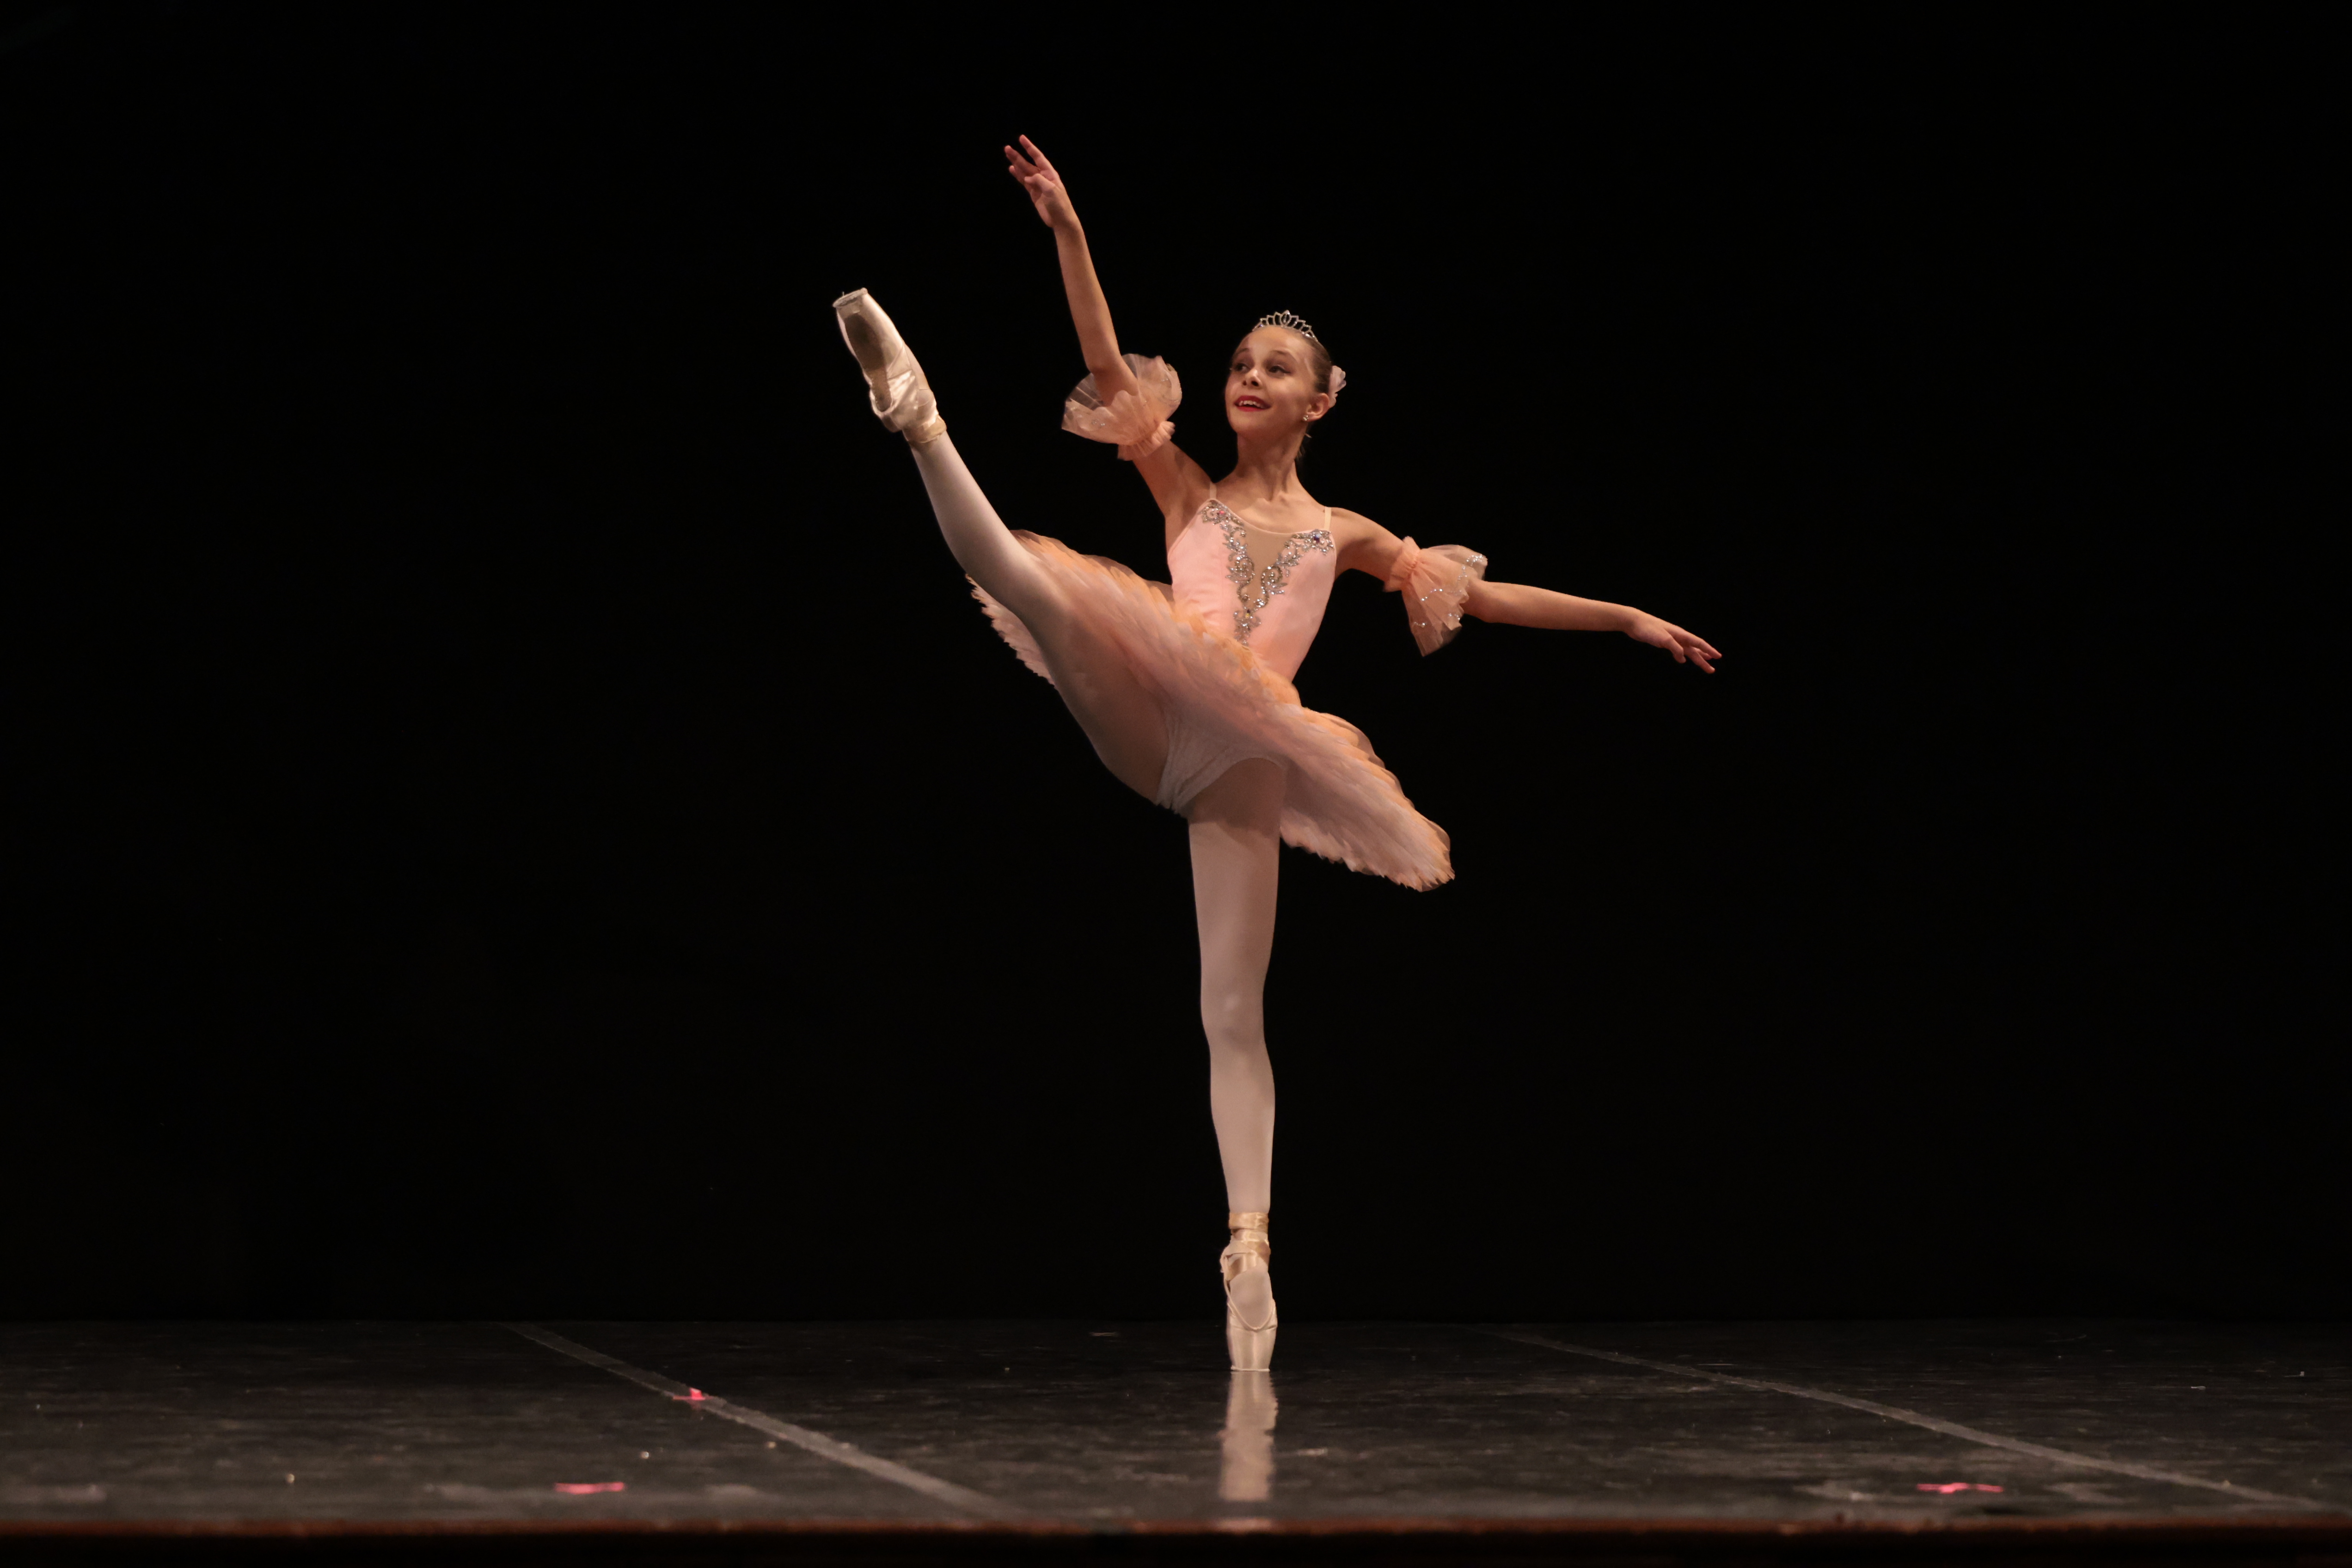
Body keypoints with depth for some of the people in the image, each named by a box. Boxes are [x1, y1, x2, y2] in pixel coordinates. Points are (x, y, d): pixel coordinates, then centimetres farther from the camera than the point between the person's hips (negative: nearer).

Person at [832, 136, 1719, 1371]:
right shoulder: (1188, 492, 17)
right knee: (1024, 579, -29)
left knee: (1233, 1014, -3)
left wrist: (1628, 620, 22)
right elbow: (1109, 367, 6)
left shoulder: (1341, 534, 21)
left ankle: (1250, 1240, -4)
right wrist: (1066, 230, -4)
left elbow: (1486, 595, 24)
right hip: (1155, 718, 0)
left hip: (1244, 762, 1)